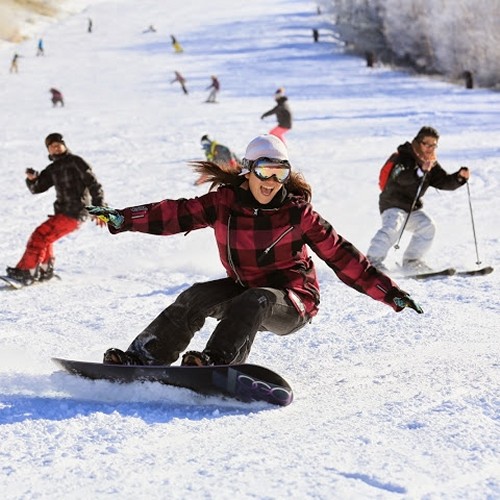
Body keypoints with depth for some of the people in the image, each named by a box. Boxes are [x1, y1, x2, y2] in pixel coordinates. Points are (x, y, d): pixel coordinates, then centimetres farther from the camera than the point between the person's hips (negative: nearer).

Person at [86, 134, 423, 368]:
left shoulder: (298, 212, -9)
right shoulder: (225, 203, -3)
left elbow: (341, 255, -7)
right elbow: (175, 214, -6)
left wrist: (388, 292, -10)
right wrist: (121, 219, -17)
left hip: (292, 303, -3)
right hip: (243, 290, 3)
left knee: (255, 302, -34)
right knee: (198, 297, -20)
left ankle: (219, 362, -53)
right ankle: (145, 358, -25)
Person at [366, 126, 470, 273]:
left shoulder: (432, 164, 10)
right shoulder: (404, 157, -13)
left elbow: (444, 182, 7)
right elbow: (400, 177, -33)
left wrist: (460, 176, -13)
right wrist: (421, 171, -48)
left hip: (413, 208, 7)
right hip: (393, 204, -7)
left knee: (427, 226, -9)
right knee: (393, 227, -29)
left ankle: (411, 261, 2)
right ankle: (372, 260, -28)